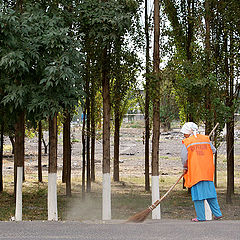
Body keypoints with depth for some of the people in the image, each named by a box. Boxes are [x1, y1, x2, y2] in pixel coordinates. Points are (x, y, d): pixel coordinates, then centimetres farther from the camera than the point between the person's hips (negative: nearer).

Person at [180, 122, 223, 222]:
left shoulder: (187, 142, -4)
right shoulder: (206, 139, 8)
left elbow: (184, 157, -4)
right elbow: (213, 151, 14)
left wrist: (185, 168, 12)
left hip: (195, 172, -4)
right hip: (207, 172, 4)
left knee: (197, 194, 0)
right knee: (210, 192, 11)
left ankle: (201, 217, 0)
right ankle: (217, 213, 9)